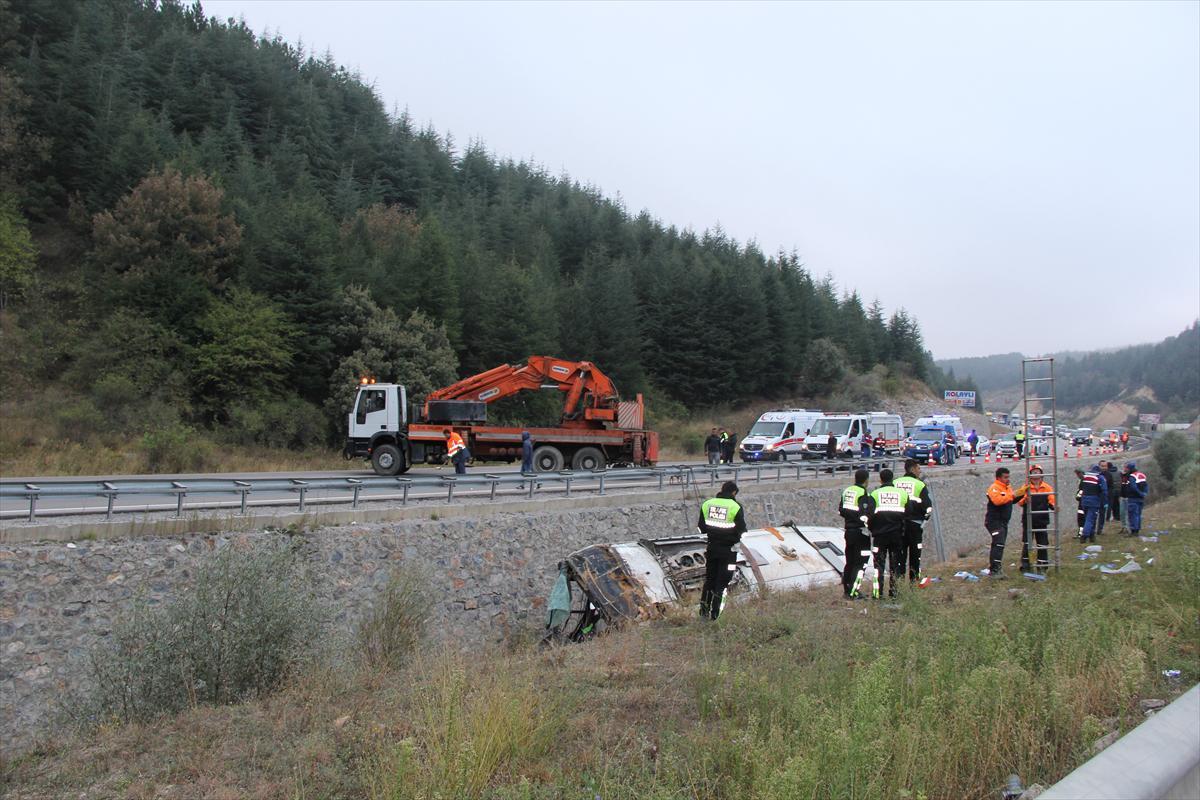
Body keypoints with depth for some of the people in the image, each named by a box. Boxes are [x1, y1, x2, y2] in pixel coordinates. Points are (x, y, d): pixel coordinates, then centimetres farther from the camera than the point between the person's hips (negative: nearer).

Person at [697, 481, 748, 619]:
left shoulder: (706, 504, 0)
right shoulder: (736, 507, -13)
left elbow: (701, 528, 4)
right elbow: (741, 530, -13)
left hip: (711, 548, 4)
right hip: (728, 550, -4)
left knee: (709, 578, 19)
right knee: (722, 582, 4)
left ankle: (704, 609, 20)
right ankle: (715, 613, 5)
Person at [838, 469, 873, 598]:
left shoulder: (846, 491, 8)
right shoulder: (863, 493, -15)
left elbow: (840, 511, 12)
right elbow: (864, 515, -20)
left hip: (849, 531, 8)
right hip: (860, 532, -8)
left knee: (850, 561, 16)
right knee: (860, 563, -2)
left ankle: (846, 590, 21)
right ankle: (853, 593, -4)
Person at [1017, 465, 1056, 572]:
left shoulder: (1047, 487, 3)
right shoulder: (1026, 487, -3)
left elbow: (1052, 501, 2)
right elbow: (1019, 502, -10)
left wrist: (1054, 506, -20)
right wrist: (1025, 500, -31)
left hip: (1042, 521, 2)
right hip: (1028, 521, -1)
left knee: (1043, 544, 7)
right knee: (1026, 544, 3)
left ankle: (1042, 566, 19)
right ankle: (1025, 566, 13)